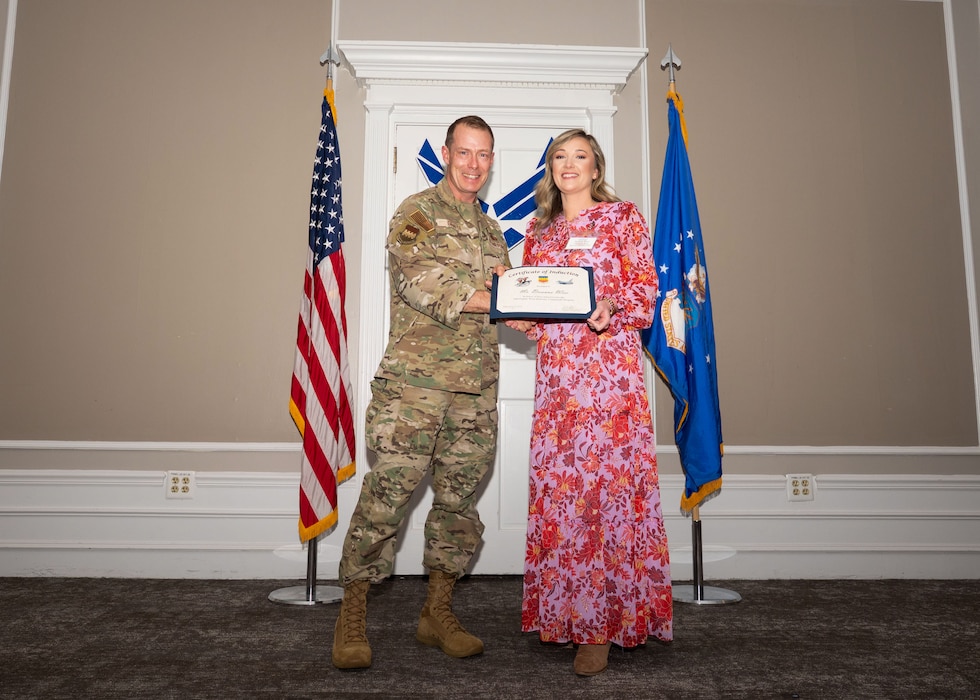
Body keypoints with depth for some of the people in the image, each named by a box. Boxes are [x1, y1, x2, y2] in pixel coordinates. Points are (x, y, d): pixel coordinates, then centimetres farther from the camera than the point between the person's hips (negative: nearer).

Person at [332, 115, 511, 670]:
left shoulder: (491, 228, 22)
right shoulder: (417, 212, 2)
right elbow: (419, 281, -14)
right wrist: (490, 298, -15)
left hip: (478, 386, 6)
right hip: (416, 379, -6)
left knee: (460, 498, 9)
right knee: (389, 491, -7)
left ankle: (438, 611, 22)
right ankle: (353, 614, 10)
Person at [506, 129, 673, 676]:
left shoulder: (622, 216, 6)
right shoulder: (540, 230, 20)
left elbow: (646, 288, -1)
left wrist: (611, 307, -20)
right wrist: (518, 316, 0)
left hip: (608, 363, -5)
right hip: (555, 369, 5)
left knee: (606, 478, -8)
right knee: (556, 482, 3)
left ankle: (602, 627, 0)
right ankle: (561, 610, 16)